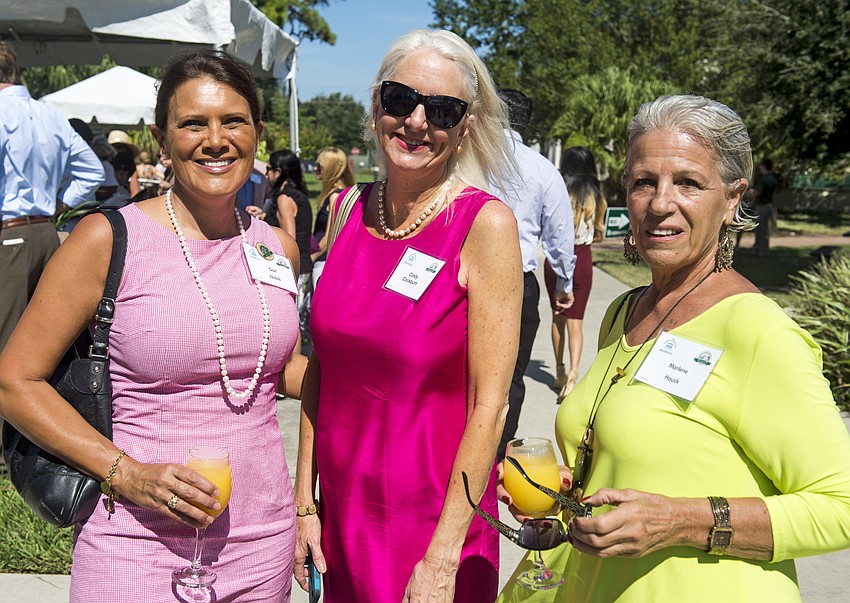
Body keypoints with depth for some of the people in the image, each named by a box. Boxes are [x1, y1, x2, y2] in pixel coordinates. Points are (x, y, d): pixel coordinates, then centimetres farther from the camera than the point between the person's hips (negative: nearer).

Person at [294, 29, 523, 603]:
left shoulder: (486, 223, -14)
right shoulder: (348, 212, 0)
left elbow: (490, 402, -15)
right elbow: (320, 366, 5)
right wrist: (304, 502, 4)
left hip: (433, 518, -4)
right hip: (341, 510, 5)